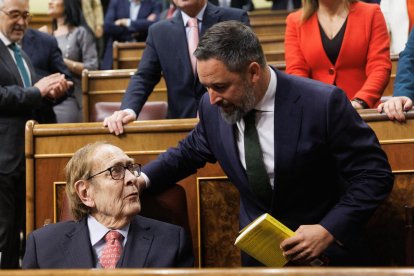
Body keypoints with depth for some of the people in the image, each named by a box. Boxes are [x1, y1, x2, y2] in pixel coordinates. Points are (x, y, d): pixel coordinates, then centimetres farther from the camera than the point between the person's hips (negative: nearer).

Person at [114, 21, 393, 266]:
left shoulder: (323, 103, -21)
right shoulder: (213, 107, -7)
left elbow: (375, 174, -15)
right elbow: (189, 152, 12)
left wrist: (329, 230, -24)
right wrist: (143, 178, -4)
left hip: (325, 253, -4)